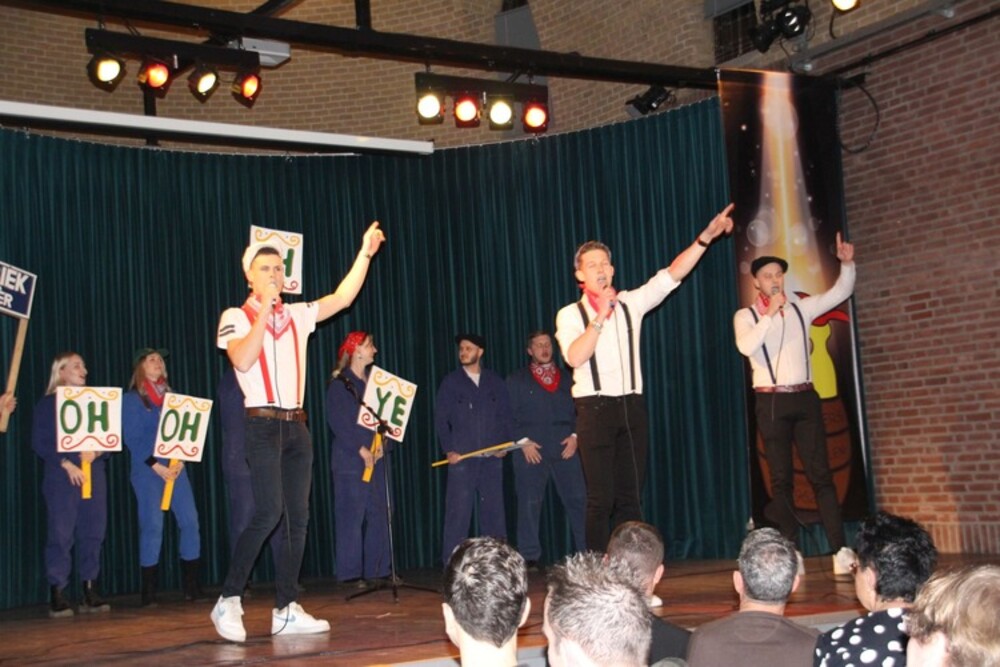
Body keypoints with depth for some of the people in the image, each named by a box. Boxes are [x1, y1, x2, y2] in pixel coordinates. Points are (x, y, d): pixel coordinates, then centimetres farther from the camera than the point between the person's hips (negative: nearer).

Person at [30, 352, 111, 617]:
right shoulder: (47, 404, 3)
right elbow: (39, 442, -5)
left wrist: (95, 452, -9)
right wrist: (66, 464, -13)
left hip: (93, 473, 5)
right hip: (62, 477, -4)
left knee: (93, 532, 2)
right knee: (61, 534, -7)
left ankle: (90, 592, 9)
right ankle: (57, 595, -3)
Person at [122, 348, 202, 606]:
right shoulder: (131, 399, 1)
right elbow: (131, 439, -7)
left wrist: (181, 460, -3)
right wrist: (156, 466, -13)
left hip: (176, 468, 5)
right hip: (147, 470, -5)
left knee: (190, 522, -3)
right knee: (152, 527, -8)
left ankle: (192, 586, 5)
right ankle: (149, 592, -1)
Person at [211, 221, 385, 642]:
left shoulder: (297, 315, 13)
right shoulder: (236, 318, -1)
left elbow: (342, 299, 5)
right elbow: (242, 360, -18)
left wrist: (365, 253, 0)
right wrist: (265, 311, -18)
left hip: (297, 426, 6)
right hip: (262, 425, -6)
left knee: (299, 518, 3)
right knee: (268, 513, -18)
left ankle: (286, 609, 9)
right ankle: (228, 601, -7)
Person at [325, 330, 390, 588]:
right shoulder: (339, 383, -4)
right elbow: (336, 421, -12)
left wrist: (382, 444, -4)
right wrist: (360, 450, -15)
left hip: (375, 459, 7)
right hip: (350, 461, -7)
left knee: (378, 515, 6)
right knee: (351, 516, -6)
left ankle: (376, 570, 13)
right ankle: (351, 573, -1)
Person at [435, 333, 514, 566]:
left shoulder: (495, 382, 12)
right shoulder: (450, 382, 7)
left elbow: (505, 416, 13)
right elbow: (440, 419, 5)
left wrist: (504, 443, -1)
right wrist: (449, 449, -4)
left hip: (492, 457, 2)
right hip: (461, 457, -2)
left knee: (494, 510, 4)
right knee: (458, 511, -5)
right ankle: (452, 563, -2)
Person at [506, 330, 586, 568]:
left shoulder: (566, 379, 18)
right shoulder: (516, 379, 12)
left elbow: (578, 411, 14)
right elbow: (509, 415, 4)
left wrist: (575, 436, -3)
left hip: (565, 448, 2)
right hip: (530, 450, -2)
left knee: (578, 500, -4)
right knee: (529, 503, -3)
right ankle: (529, 557, 2)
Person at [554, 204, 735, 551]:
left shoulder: (631, 304, 10)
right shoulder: (570, 315, 1)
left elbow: (672, 274, 5)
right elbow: (575, 357, -15)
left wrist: (706, 236, -4)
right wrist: (600, 316, -15)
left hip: (631, 406, 3)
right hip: (595, 409, -3)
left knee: (630, 496, 7)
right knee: (601, 498, -5)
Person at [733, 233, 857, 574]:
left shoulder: (800, 308, 11)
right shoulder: (746, 316, 2)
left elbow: (839, 292, 11)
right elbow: (746, 346, -17)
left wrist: (847, 264, -5)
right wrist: (770, 313, -18)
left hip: (805, 397, 2)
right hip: (771, 401, -2)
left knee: (820, 473, -3)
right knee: (781, 479, 1)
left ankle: (841, 549, -6)